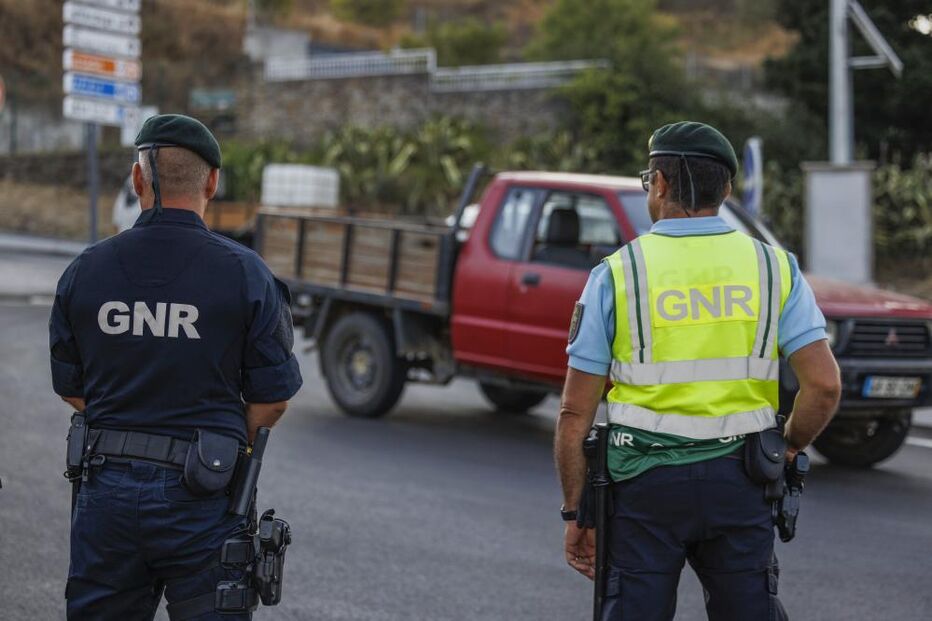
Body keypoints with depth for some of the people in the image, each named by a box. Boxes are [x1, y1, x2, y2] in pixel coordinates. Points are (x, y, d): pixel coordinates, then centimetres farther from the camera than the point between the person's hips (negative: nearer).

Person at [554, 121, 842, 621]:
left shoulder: (616, 274, -4)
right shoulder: (774, 266, 0)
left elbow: (575, 413, -5)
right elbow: (824, 384, -7)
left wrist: (575, 514, 4)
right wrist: (788, 449, 11)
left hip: (645, 484, -2)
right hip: (738, 483, 2)